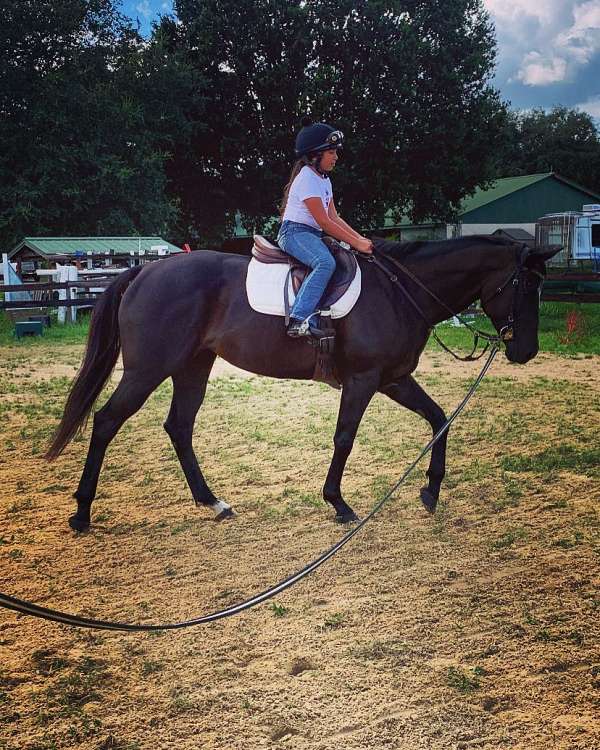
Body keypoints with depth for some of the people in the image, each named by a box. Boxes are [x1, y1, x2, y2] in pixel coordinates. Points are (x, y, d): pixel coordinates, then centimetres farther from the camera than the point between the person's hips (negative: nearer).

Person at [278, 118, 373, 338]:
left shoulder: (324, 180, 17)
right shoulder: (306, 178, -13)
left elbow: (334, 218, 14)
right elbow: (324, 222, -18)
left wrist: (361, 239, 1)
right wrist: (356, 243, -17)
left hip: (314, 235, 10)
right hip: (295, 232, -10)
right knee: (326, 262, -35)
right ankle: (298, 320, -44)